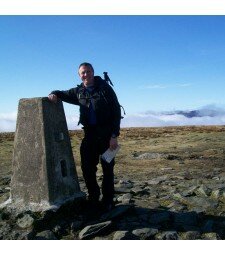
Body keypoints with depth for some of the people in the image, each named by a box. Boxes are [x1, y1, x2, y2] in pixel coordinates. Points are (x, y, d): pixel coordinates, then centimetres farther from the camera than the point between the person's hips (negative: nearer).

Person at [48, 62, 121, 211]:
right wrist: (54, 94, -1)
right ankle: (93, 198, 23)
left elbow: (116, 111, -8)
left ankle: (108, 201, 14)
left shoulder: (105, 88, -5)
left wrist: (115, 135, -15)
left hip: (106, 133, -4)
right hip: (89, 134, 4)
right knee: (87, 167, 6)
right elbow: (64, 94, 25)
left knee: (108, 168, 3)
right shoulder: (79, 92, 9)